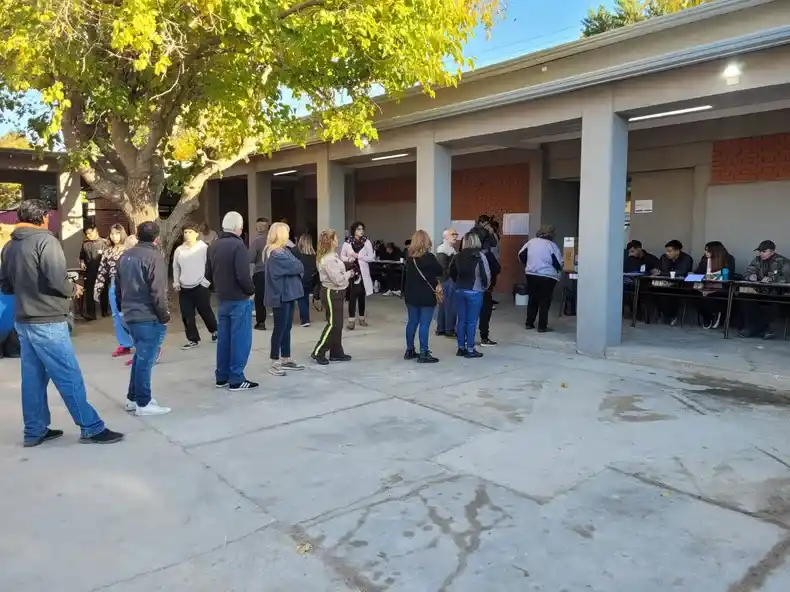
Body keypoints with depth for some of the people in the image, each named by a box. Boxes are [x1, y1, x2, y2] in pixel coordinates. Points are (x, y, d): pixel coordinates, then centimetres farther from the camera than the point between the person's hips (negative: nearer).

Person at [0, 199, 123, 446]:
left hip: (24, 322, 8)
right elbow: (57, 279, -22)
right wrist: (73, 289, -4)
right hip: (47, 322, -8)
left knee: (33, 378, 13)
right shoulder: (45, 240, -13)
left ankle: (35, 431, 21)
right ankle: (91, 428, 2)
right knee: (69, 377, -3)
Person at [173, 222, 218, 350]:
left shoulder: (204, 248, -10)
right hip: (184, 288, 4)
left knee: (205, 312, 9)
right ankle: (193, 339, 17)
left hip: (200, 287, -4)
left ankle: (214, 330, 36)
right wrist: (176, 282, 5)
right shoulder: (179, 250, 4)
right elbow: (176, 268, 14)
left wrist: (206, 282, -13)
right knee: (187, 316, 5)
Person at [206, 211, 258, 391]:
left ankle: (222, 377, 21)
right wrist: (251, 290, -7)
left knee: (223, 338, 14)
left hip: (222, 299, 8)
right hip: (239, 299, -8)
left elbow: (208, 274, 13)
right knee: (240, 339, -1)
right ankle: (236, 380, 3)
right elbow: (243, 275, -23)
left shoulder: (213, 246, 7)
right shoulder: (238, 245, -17)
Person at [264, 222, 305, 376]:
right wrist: (299, 268, 2)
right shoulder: (275, 254, -16)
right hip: (281, 295, -10)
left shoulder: (282, 251, 15)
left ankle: (286, 360, 21)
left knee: (286, 328, 13)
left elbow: (296, 266, 10)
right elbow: (297, 267, -17)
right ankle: (274, 363, 3)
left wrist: (297, 268, -10)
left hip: (288, 293, 10)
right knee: (280, 328, -4)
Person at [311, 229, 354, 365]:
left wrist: (348, 271, -1)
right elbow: (338, 279, -23)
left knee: (338, 324, 13)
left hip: (336, 292, 10)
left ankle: (336, 352, 21)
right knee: (333, 324, -5)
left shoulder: (333, 256, 11)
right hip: (331, 293, -10)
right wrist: (350, 273, -9)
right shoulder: (328, 259, -22)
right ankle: (318, 352, 4)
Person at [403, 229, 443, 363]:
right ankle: (423, 354, -1)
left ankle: (409, 350, 21)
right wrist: (436, 279, 14)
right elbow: (441, 272, -4)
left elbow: (405, 274, 10)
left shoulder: (409, 256, 4)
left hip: (411, 295, 6)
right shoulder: (429, 257, -13)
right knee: (424, 324, -3)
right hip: (426, 296, -6)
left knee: (412, 322, 14)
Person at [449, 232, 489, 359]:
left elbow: (452, 273, 10)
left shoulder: (458, 256, 4)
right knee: (472, 322, 1)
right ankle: (470, 350, 6)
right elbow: (486, 275, -14)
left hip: (459, 291, 5)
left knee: (461, 320, 12)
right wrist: (485, 287, 3)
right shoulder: (480, 256, -11)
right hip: (474, 292, -5)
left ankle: (461, 348, 17)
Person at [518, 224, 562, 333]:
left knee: (532, 299, 16)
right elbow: (558, 263, -10)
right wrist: (559, 268, 12)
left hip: (531, 275, 4)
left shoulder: (531, 242, 1)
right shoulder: (552, 245, -11)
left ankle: (529, 323, 20)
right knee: (544, 302, 4)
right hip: (547, 277, -4)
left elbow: (521, 255, 6)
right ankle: (542, 327, 6)